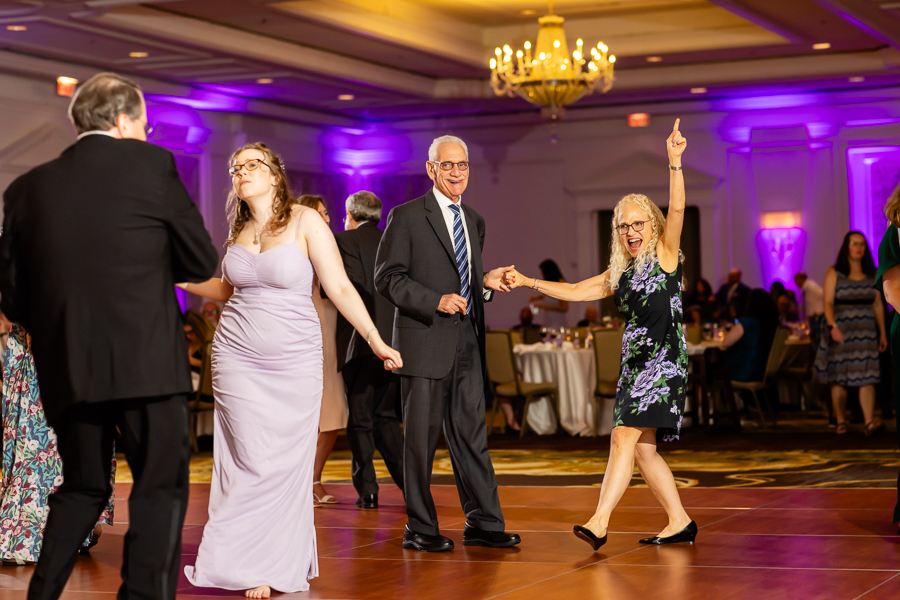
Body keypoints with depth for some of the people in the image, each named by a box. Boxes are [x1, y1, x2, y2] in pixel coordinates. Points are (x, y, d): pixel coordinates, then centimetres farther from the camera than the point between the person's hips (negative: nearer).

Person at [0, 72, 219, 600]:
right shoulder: (151, 164, 0)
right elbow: (202, 261, 4)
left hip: (66, 368, 5)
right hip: (147, 359, -5)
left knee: (82, 488, 18)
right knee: (161, 486, 2)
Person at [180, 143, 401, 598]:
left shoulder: (305, 221, -5)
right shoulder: (239, 230, 8)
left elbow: (340, 288, -7)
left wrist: (376, 340, -11)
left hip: (293, 358, -3)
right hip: (237, 356, 3)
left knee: (287, 462, 1)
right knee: (252, 462, -2)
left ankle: (284, 563, 15)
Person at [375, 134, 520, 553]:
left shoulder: (474, 221, 17)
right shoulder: (407, 217, -4)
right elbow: (388, 278, -9)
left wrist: (486, 283, 2)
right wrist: (436, 302, -19)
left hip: (466, 344, 6)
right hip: (425, 342, -6)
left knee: (472, 433, 8)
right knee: (421, 436, 0)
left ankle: (483, 523, 13)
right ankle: (420, 529, 8)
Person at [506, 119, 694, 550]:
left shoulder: (665, 255, 0)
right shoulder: (619, 274, 17)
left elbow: (677, 209, -13)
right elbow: (576, 291, 21)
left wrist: (674, 163, -25)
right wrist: (530, 283, 13)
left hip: (665, 360, -7)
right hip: (634, 362, 7)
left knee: (625, 436, -17)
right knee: (642, 448, 6)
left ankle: (599, 522, -24)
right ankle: (679, 523, 16)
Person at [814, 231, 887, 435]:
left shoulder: (872, 274, 11)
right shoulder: (834, 273, 1)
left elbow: (878, 305, 13)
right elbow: (828, 302, -7)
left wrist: (882, 332, 11)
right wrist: (832, 326, -22)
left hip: (865, 331, 2)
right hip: (841, 330, -2)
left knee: (867, 376, -9)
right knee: (839, 378, 2)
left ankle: (869, 422, -17)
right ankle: (840, 422, 14)